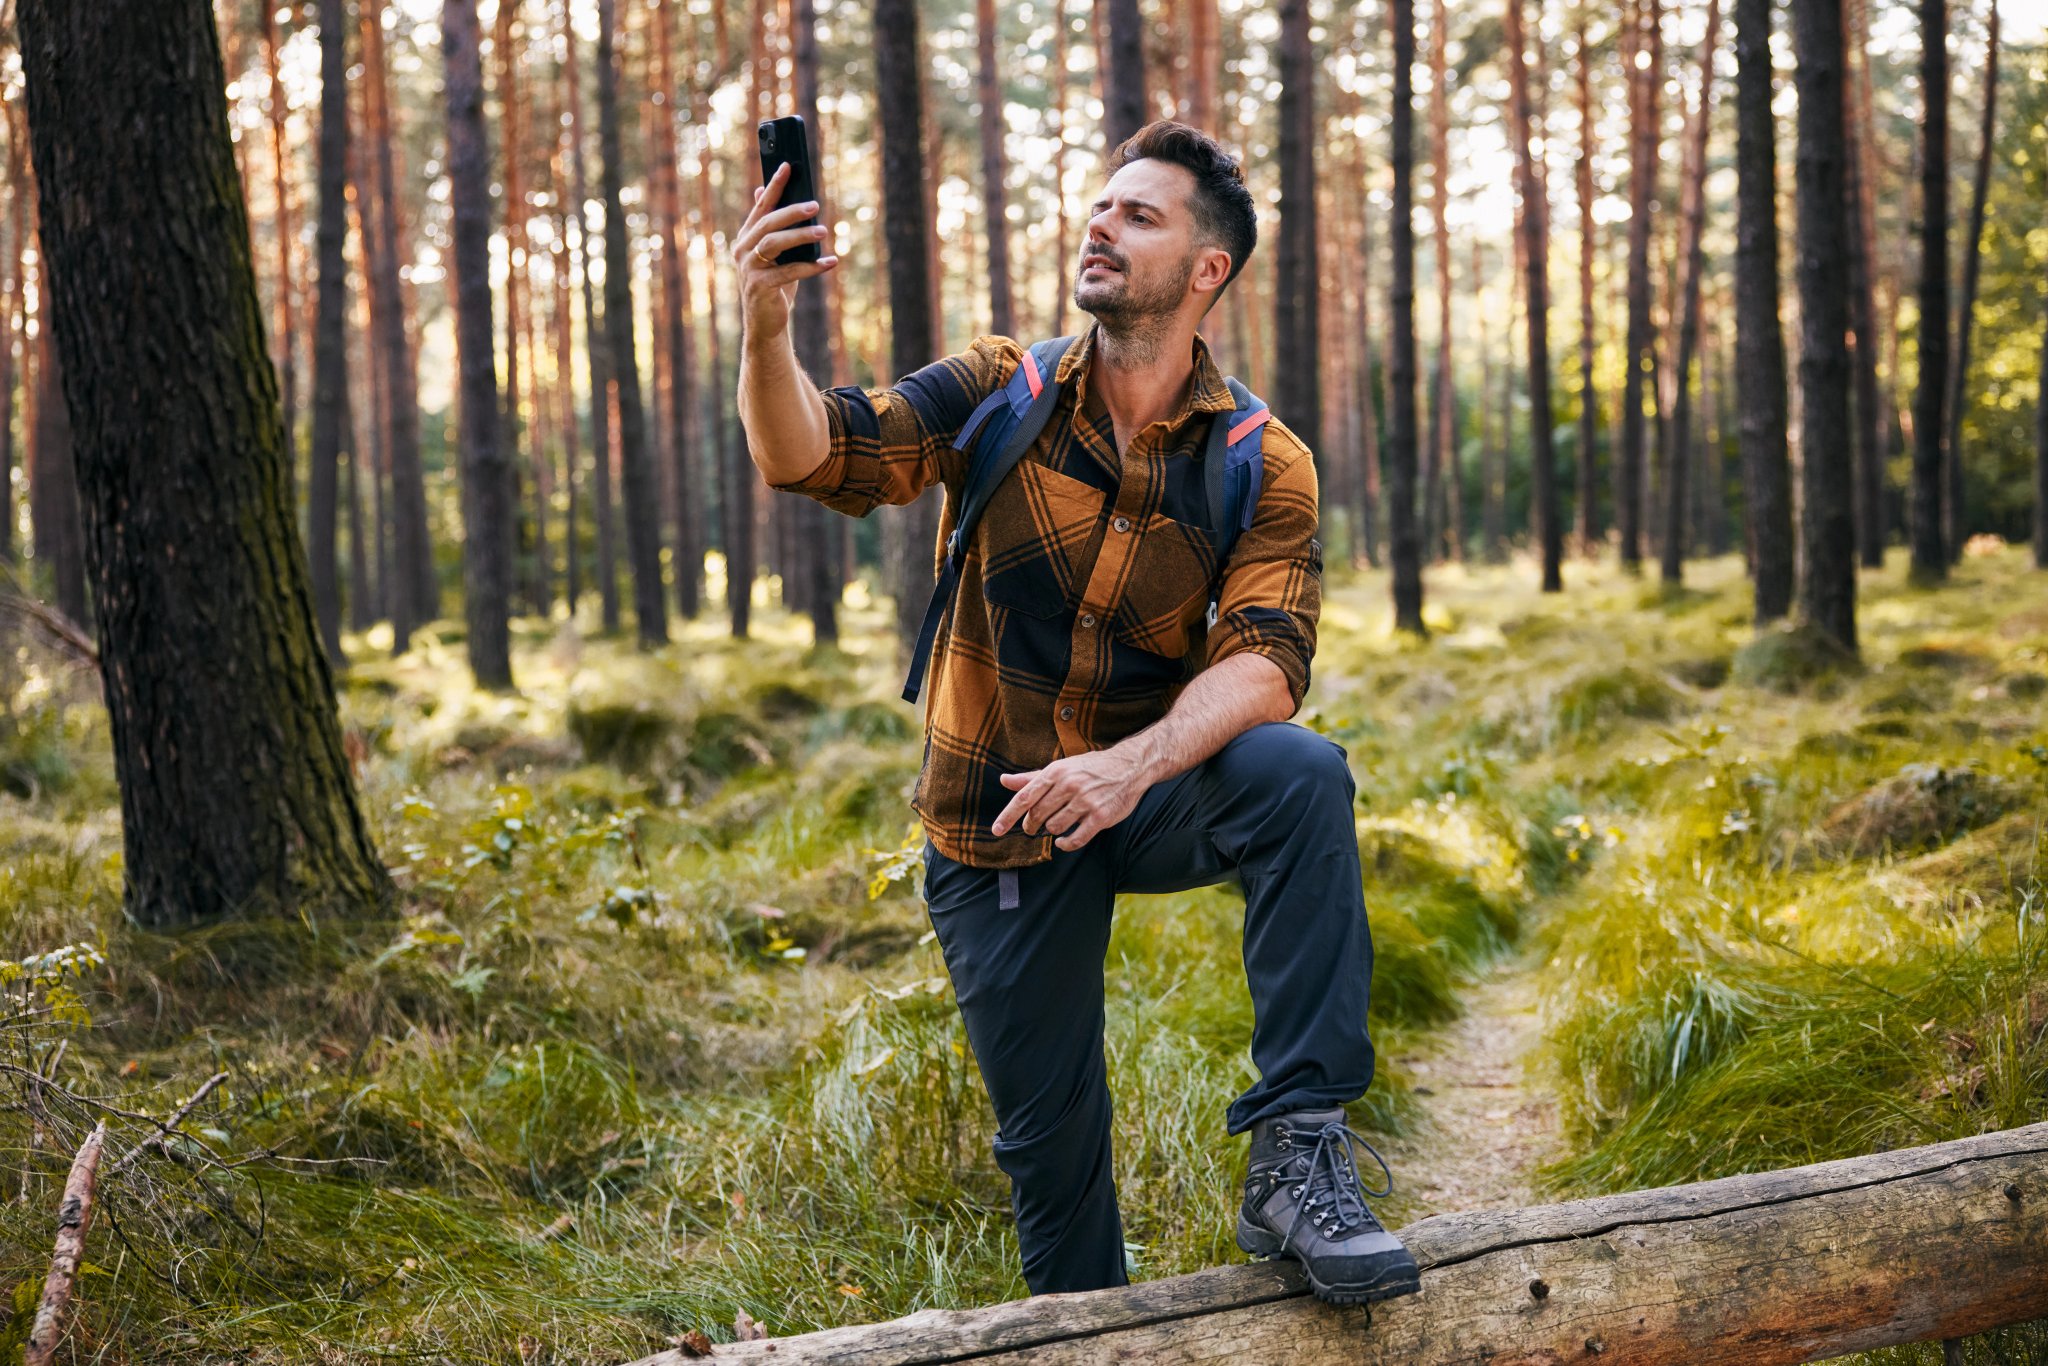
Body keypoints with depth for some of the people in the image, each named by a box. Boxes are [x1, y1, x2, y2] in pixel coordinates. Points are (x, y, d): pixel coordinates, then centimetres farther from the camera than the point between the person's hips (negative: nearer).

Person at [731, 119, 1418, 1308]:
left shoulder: (1261, 466, -9)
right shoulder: (998, 394, -7)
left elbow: (1265, 662, -23)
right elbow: (812, 457, -20)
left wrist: (1134, 765, -42)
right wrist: (767, 327, -42)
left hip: (1155, 802, -1)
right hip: (1001, 829, 1)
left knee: (1301, 774, -33)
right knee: (1049, 1136, 6)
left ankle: (1297, 1155, -29)